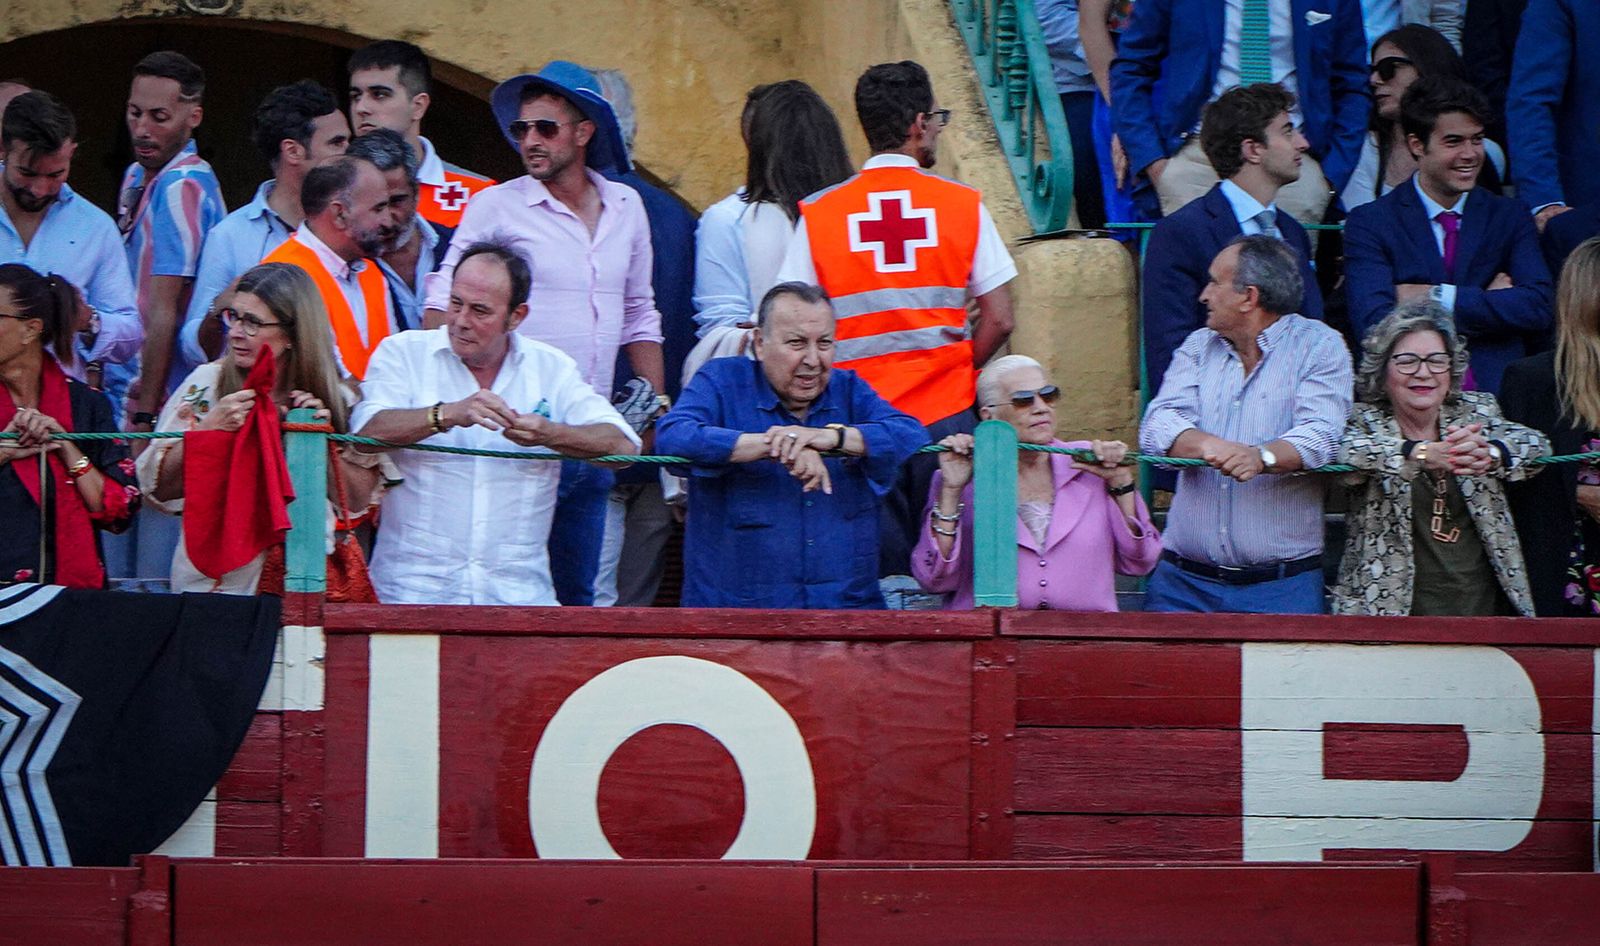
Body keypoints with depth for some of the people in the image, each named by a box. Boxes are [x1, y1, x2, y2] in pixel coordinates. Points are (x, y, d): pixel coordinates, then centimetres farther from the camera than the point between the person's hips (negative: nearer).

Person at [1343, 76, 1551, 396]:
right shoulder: (1370, 222, 6)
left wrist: (1438, 297, -6)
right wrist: (1487, 302, -5)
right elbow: (1373, 322, -9)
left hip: (1496, 391, 2)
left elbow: (1538, 309, 1)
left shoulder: (1508, 216, 15)